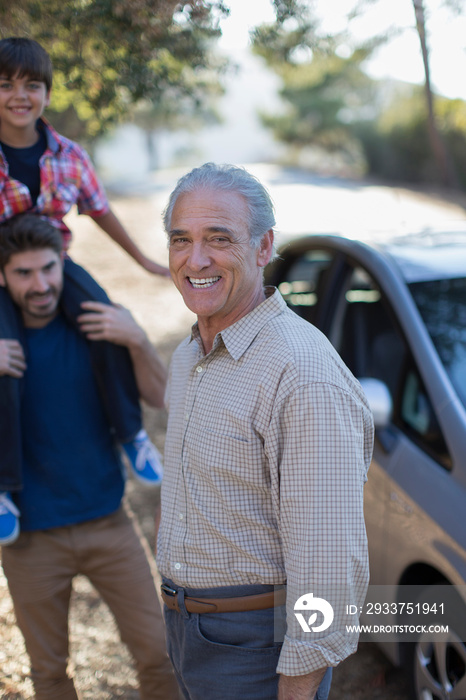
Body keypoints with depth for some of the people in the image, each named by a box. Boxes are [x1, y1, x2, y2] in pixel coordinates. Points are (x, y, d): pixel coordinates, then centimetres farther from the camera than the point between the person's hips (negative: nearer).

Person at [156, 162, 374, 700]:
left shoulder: (305, 375, -26)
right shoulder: (188, 355, 5)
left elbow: (329, 561, -26)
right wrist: (178, 607, 19)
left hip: (258, 640, -8)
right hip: (186, 625, 9)